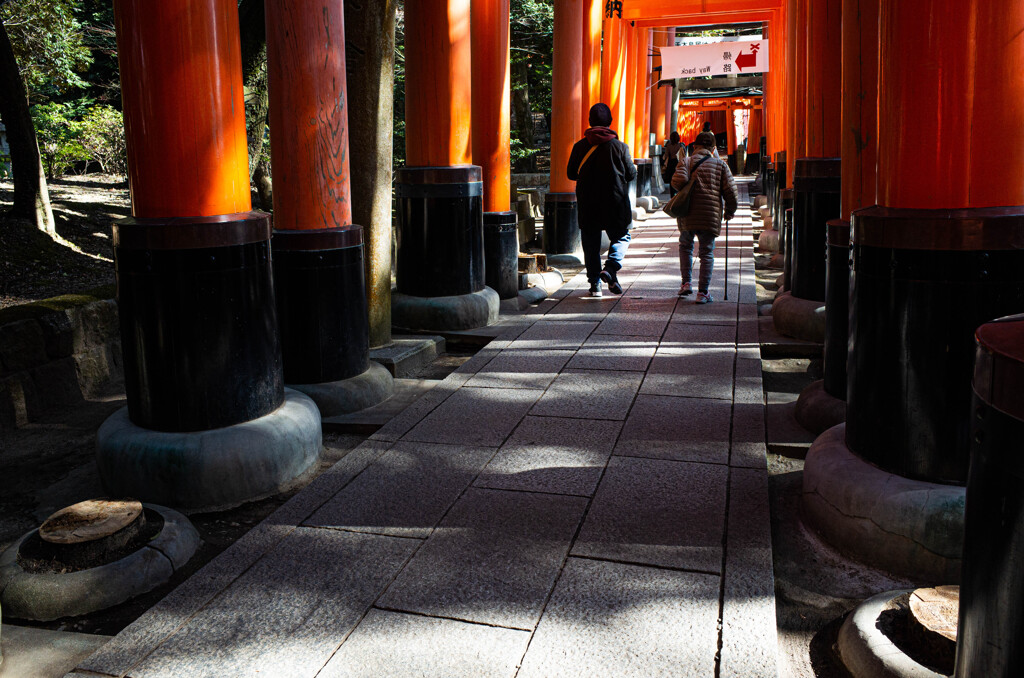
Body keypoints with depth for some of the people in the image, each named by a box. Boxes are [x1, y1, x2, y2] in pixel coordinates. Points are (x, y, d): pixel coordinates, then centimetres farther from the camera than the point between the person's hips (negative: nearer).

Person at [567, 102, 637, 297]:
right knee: (621, 236, 15)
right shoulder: (620, 146, -6)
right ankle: (611, 268, -9)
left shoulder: (579, 146, -2)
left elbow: (571, 173, 5)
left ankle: (595, 284, 11)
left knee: (591, 243, 10)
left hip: (587, 204, 2)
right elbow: (631, 174, -1)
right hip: (614, 203, -1)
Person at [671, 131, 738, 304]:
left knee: (685, 246, 22)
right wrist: (730, 210, 16)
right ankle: (703, 292, 3)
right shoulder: (720, 164, 7)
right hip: (710, 216, 0)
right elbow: (730, 190, 2)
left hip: (687, 214, 0)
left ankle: (686, 283, 16)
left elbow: (678, 181, -15)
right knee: (707, 252, 5)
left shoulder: (686, 162, 4)